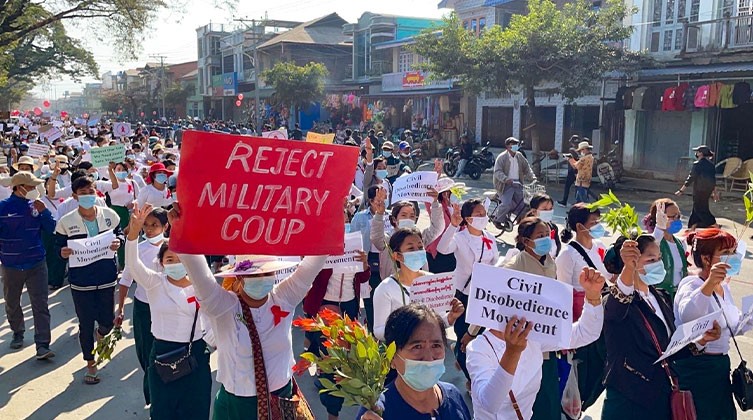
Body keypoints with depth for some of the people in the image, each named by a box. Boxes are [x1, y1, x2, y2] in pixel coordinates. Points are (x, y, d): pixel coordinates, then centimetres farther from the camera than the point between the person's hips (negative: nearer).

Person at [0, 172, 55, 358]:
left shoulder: (36, 205, -1)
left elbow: (51, 229, -1)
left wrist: (43, 211, -14)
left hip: (37, 264, 0)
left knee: (40, 306, -5)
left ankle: (42, 346, -5)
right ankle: (18, 333, 41)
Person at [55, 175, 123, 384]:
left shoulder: (109, 215, -3)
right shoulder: (65, 222, -8)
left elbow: (119, 233, 10)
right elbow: (60, 246, 2)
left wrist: (118, 241, -12)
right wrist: (63, 252, -21)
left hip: (107, 277, 2)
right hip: (80, 281, -1)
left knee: (107, 321, 9)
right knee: (86, 324, 9)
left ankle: (100, 334, 48)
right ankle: (90, 363, 29)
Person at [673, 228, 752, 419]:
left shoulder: (724, 286, 10)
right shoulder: (691, 284, -18)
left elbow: (734, 326, 20)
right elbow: (686, 315, -41)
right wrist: (709, 284, -55)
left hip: (720, 366, 9)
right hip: (695, 369, -9)